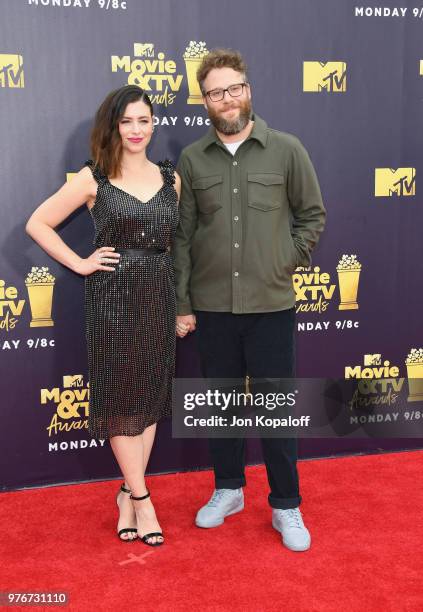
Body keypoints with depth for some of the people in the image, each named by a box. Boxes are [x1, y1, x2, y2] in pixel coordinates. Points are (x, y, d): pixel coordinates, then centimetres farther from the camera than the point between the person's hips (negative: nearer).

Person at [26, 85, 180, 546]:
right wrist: (80, 264, -5)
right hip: (112, 296, -3)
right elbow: (38, 223, 1)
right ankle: (141, 498, 14)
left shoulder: (171, 178, 8)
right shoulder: (93, 179, -2)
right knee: (119, 396, 1)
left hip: (158, 296, 4)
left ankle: (127, 495, 21)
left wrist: (185, 304, 7)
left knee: (150, 396, 7)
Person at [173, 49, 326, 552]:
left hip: (271, 305, -1)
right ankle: (228, 489, 33)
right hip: (212, 306, 2)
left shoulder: (286, 149, -2)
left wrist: (287, 263, -2)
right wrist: (181, 303, 2)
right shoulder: (191, 160, 2)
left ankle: (286, 506, 21)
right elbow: (182, 236, 4)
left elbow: (312, 216, 7)